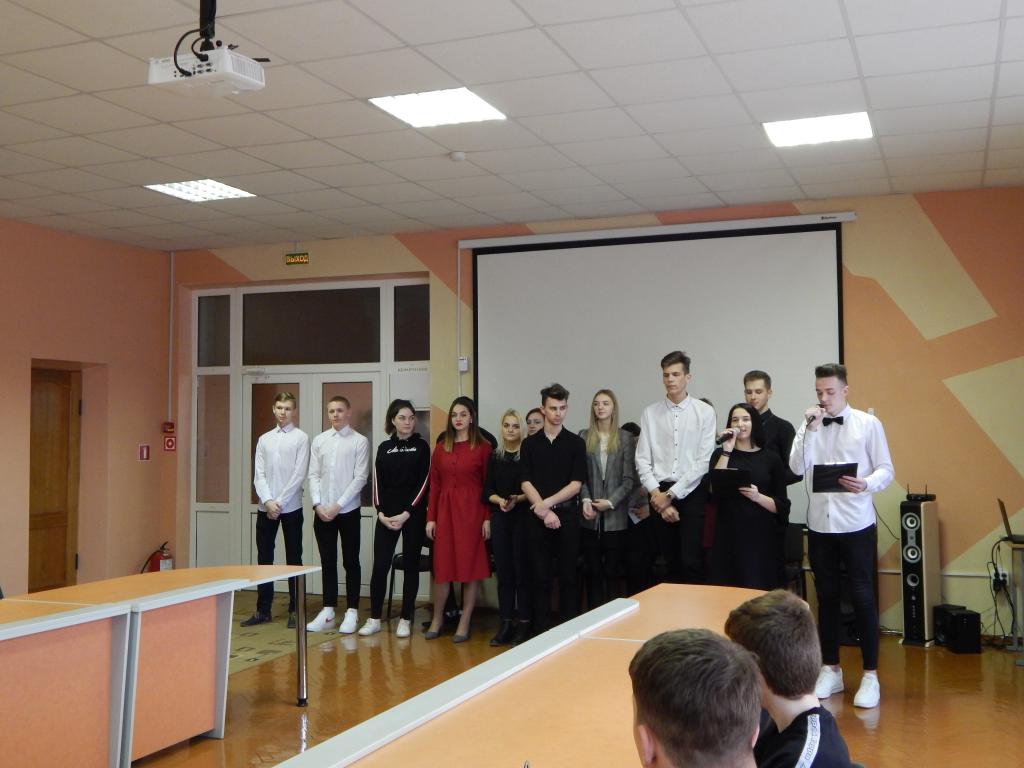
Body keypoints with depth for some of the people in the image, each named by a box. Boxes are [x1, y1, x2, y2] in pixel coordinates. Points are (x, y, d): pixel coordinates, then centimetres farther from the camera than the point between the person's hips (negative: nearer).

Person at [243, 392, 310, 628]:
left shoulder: (301, 438, -1)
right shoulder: (264, 439, 10)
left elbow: (299, 475, -8)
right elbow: (258, 474, 4)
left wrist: (280, 503, -12)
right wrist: (268, 501, -10)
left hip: (291, 508, -4)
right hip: (265, 508, 4)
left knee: (294, 560, 4)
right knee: (264, 559, 7)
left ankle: (294, 611, 11)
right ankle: (263, 610, 16)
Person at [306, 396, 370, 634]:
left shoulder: (360, 441, -3)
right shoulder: (319, 440, 7)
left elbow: (360, 478, -8)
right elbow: (313, 475, 6)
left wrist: (338, 505, -13)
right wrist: (317, 504, -6)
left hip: (348, 511, -3)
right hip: (322, 511, 3)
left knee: (351, 562, 4)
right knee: (327, 562, 10)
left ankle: (352, 612, 12)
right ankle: (328, 611, 17)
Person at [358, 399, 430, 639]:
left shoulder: (421, 446, 1)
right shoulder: (384, 448, 9)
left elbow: (423, 482, -5)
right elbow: (378, 482, 7)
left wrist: (406, 514, -12)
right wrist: (381, 512, -6)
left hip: (413, 514, -2)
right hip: (387, 515, 2)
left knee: (410, 565, 3)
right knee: (380, 565, -2)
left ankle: (406, 619, 10)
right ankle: (374, 618, 7)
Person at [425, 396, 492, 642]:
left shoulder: (483, 447, -2)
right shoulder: (441, 448, 9)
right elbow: (434, 485, 9)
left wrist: (488, 518, -9)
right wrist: (430, 518, 4)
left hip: (472, 511, -3)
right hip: (445, 510, 3)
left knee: (470, 566, 2)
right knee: (443, 566, 6)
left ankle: (464, 622, 11)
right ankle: (437, 618, 21)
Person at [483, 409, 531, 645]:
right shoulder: (494, 457, 10)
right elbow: (488, 491, 8)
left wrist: (518, 499, -20)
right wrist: (499, 500, -11)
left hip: (523, 517, -4)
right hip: (500, 517, 4)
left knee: (522, 570, -2)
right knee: (503, 571, 6)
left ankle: (524, 623, 7)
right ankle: (506, 623, 13)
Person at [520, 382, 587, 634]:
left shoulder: (576, 443, 3)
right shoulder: (530, 443, 7)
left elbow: (576, 484, -3)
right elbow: (526, 483, 1)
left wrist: (548, 503, -11)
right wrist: (544, 511, -10)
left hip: (567, 514, -1)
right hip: (538, 516, 1)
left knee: (568, 574, 2)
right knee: (539, 575, 4)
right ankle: (541, 629, 11)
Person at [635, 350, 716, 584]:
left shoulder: (704, 412, -3)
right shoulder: (650, 413, 5)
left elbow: (703, 461, -7)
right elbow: (642, 460, 3)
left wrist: (671, 494, -8)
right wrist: (657, 494, -8)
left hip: (691, 492, -2)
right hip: (660, 493, 3)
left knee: (691, 562, -8)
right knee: (671, 563, 10)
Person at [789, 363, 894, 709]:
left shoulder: (868, 423, -2)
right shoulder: (809, 425, 4)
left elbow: (886, 469, -3)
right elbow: (797, 467, -7)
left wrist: (867, 483, -23)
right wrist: (810, 429, -14)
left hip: (856, 524, -3)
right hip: (819, 523, 3)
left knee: (862, 597, 0)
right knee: (827, 597, 12)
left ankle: (870, 676, 11)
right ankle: (831, 670, 24)